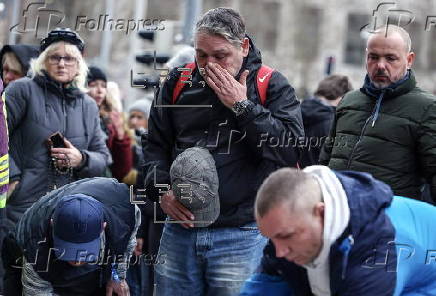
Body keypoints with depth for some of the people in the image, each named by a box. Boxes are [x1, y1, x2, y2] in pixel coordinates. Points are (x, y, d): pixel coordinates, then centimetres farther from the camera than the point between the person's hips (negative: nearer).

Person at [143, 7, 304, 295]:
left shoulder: (273, 86, -1)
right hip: (180, 231, 4)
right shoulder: (179, 82, 9)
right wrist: (162, 190, -2)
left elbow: (291, 151, -13)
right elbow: (156, 145, 15)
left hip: (241, 236, -3)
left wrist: (242, 106, -13)